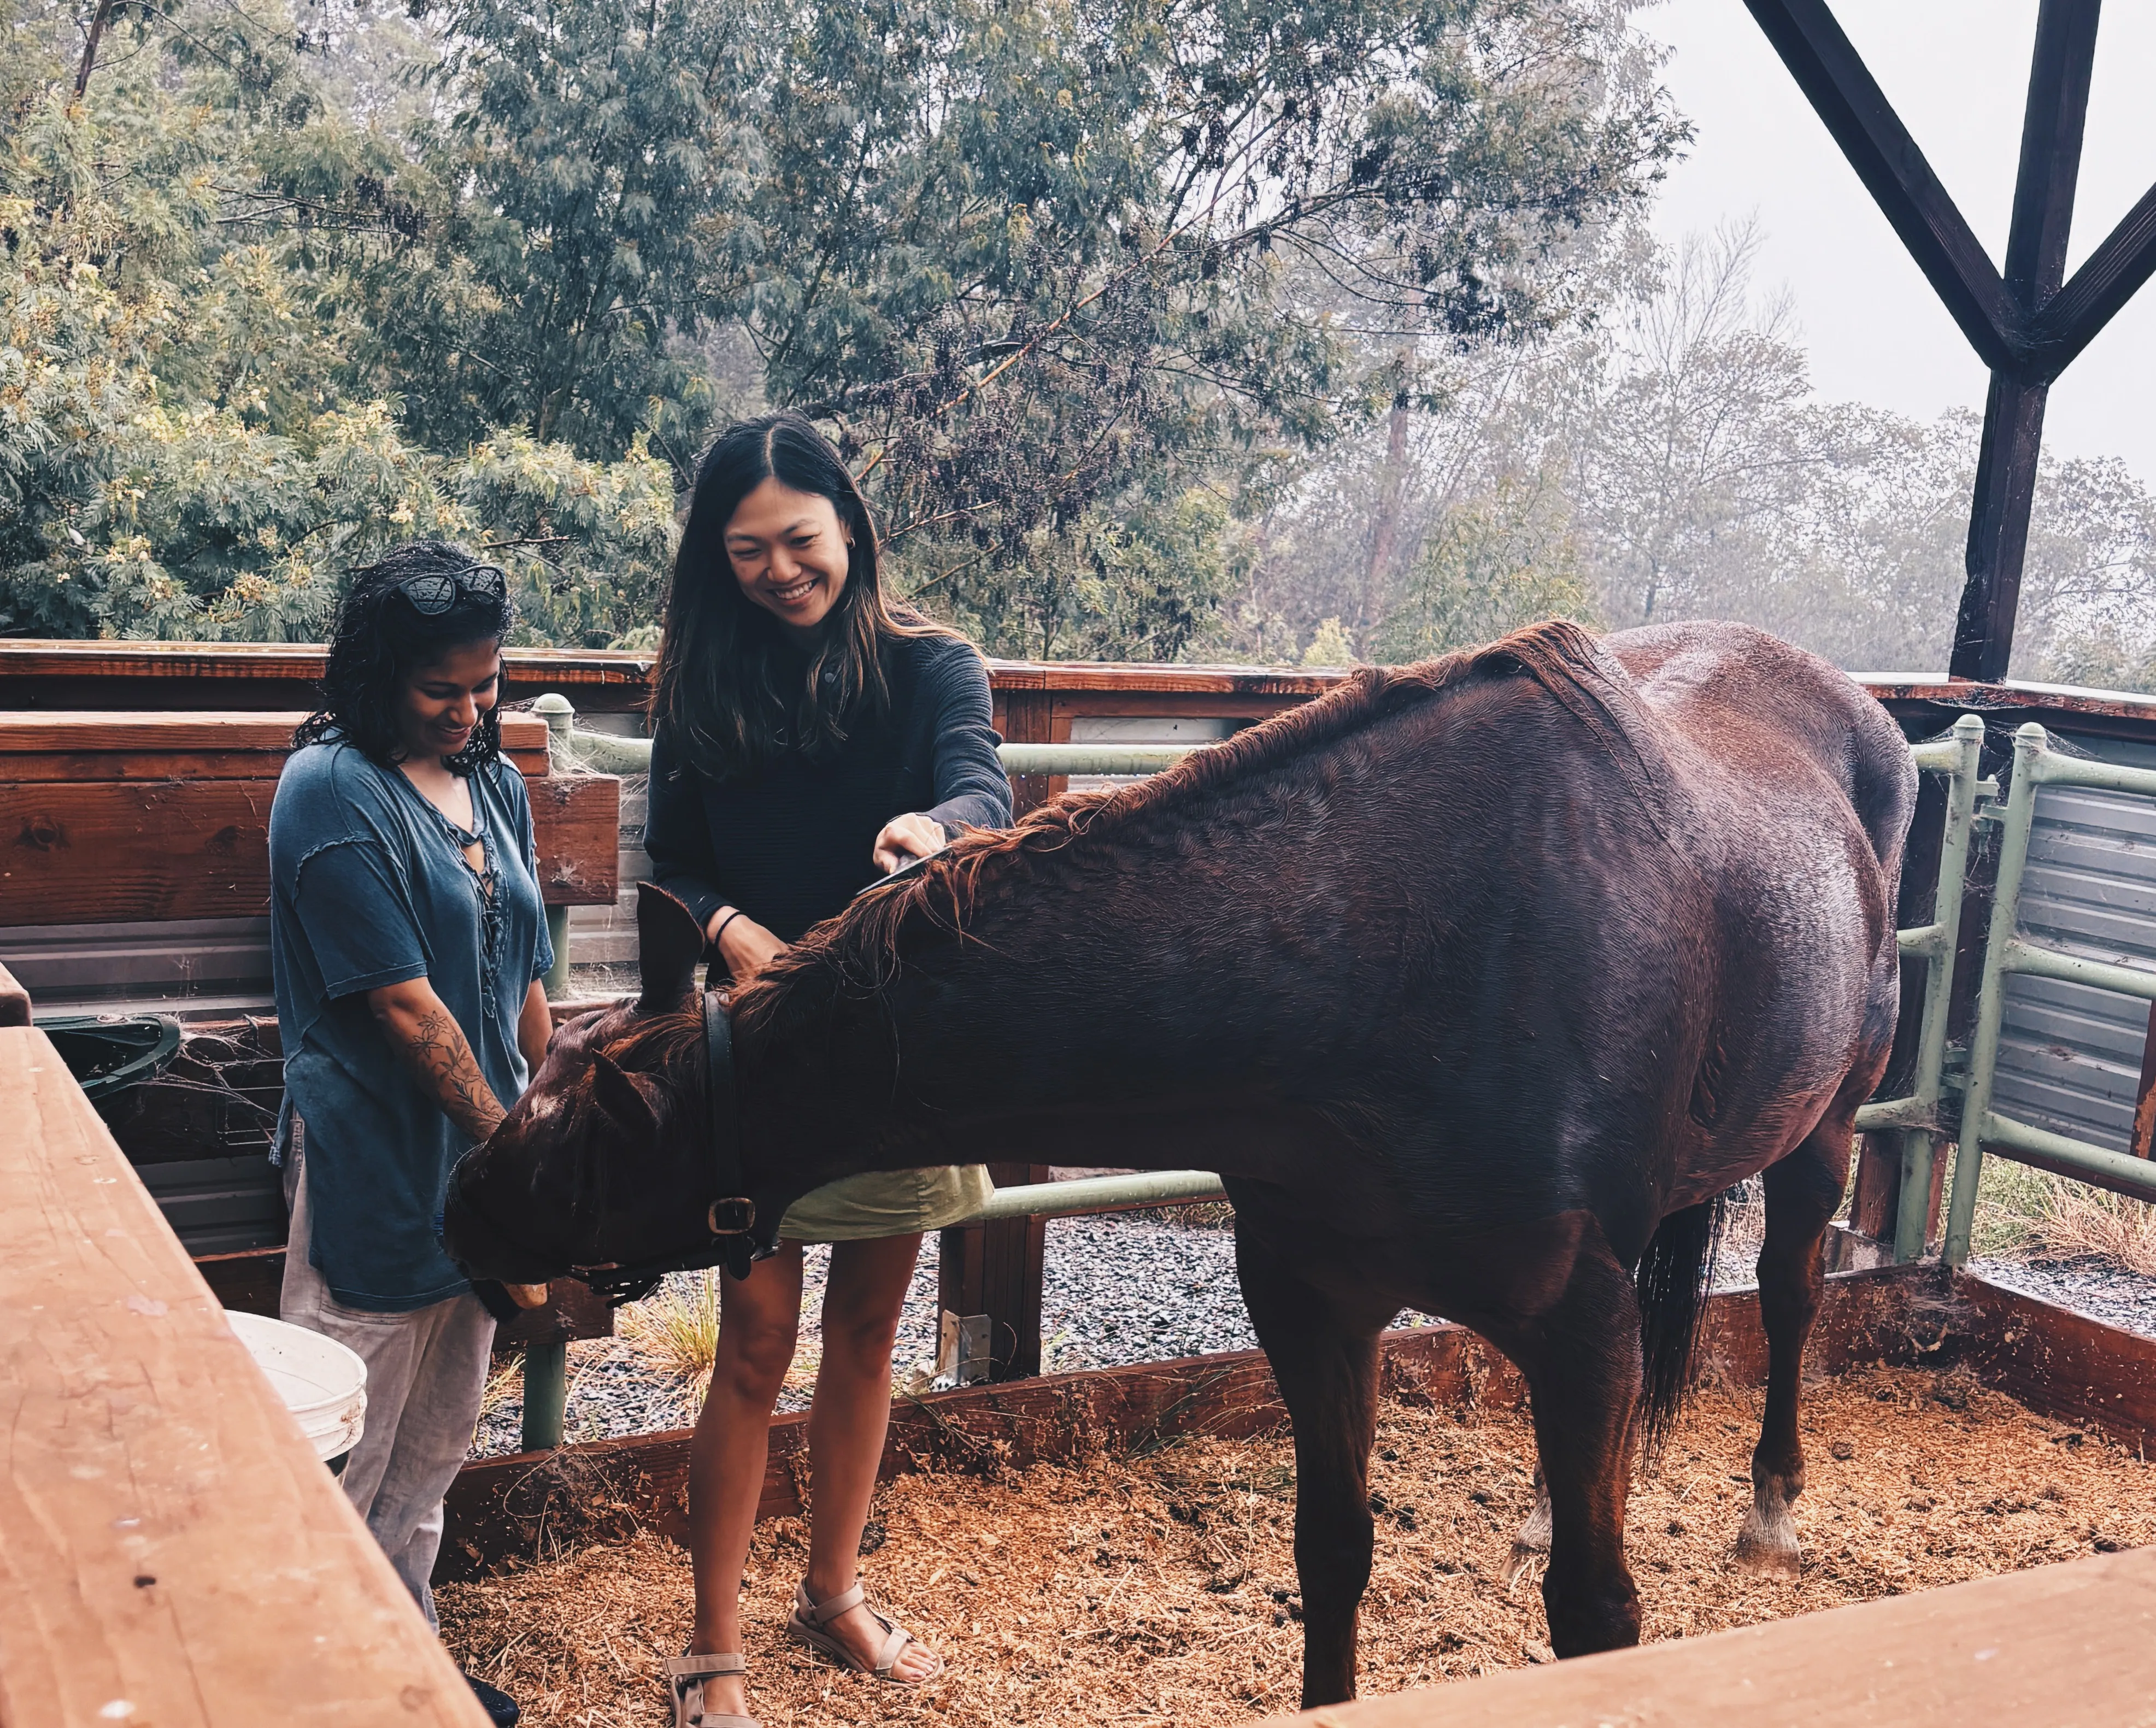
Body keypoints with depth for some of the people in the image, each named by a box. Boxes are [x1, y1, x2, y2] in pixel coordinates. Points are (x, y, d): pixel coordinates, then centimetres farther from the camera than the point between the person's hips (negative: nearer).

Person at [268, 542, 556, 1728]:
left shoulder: (496, 786, 8)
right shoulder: (331, 792, -15)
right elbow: (406, 1005, -18)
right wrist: (507, 1145, -14)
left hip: (481, 1151, 8)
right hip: (375, 1161, -8)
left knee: (433, 1449, 19)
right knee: (344, 1457, 4)